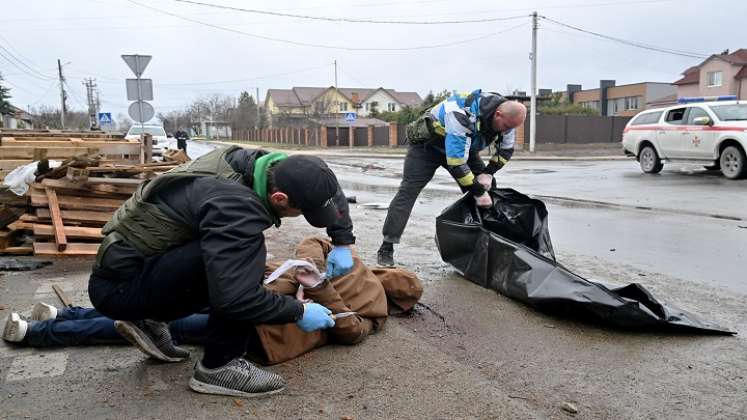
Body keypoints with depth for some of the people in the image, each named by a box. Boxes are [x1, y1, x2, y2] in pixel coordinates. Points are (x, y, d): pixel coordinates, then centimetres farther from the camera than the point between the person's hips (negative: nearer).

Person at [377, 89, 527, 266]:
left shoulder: (505, 116, -17)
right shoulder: (463, 117, -41)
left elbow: (506, 150, 0)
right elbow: (456, 164, -40)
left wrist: (488, 173, -15)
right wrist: (478, 192, -32)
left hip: (463, 147, 7)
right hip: (426, 144, -7)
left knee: (487, 187, -4)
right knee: (408, 191, -16)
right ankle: (386, 248, -14)